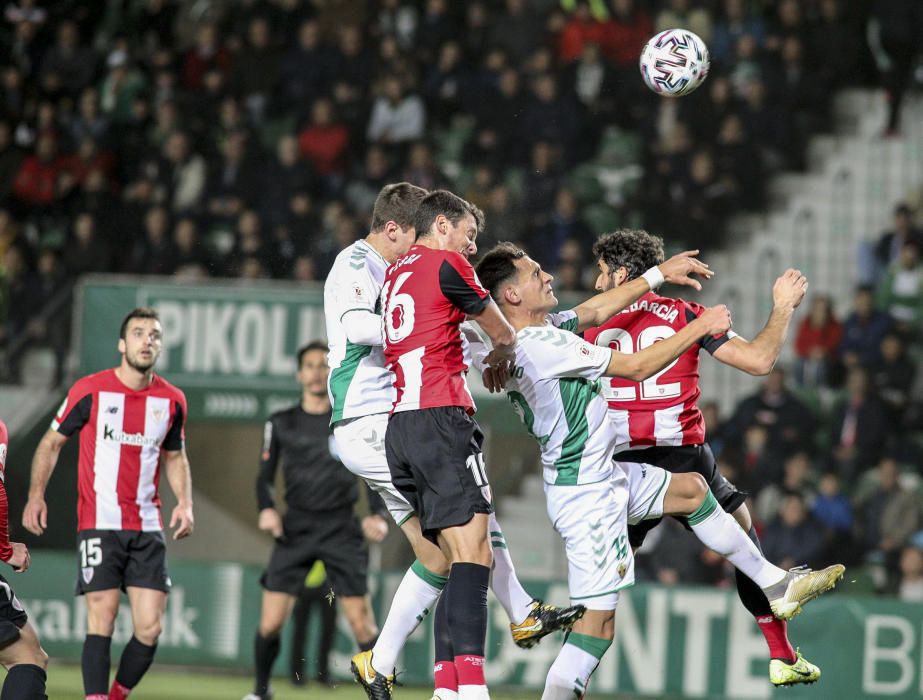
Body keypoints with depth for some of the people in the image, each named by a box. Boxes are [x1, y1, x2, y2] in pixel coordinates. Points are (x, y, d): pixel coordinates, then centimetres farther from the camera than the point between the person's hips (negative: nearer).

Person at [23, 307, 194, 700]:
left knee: (150, 628, -4)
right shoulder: (90, 390, -3)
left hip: (147, 528, 3)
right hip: (98, 524, -3)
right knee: (102, 620, -11)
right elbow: (52, 442, 8)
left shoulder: (172, 401, 7)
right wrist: (36, 495, -3)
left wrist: (184, 503, 4)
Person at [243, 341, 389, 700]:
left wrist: (377, 515, -7)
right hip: (295, 529, 1)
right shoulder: (281, 423, 8)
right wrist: (267, 508, -8)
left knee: (362, 623, -9)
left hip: (341, 528, -1)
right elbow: (265, 476, 12)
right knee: (271, 623, -6)